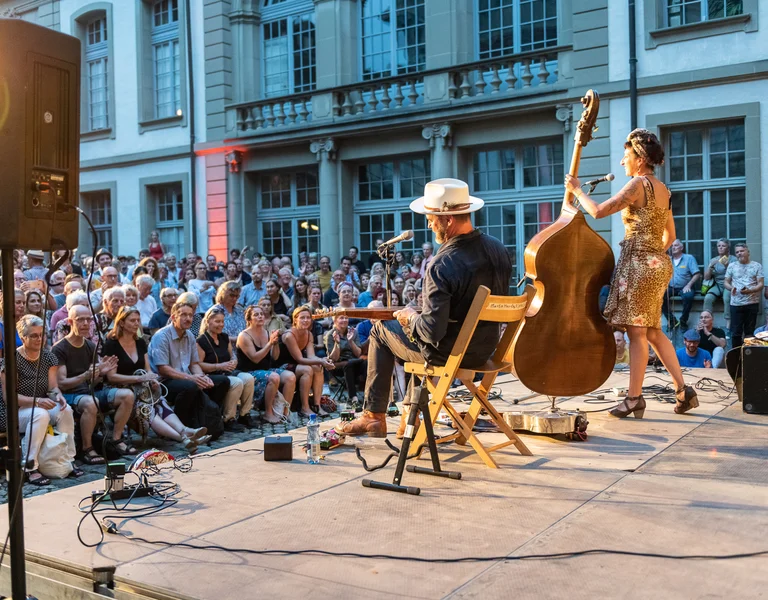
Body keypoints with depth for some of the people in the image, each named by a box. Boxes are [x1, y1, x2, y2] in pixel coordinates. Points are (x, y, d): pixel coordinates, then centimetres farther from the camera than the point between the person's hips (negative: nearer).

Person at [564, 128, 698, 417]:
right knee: (653, 331, 14)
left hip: (638, 263, -9)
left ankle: (634, 399, 1)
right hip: (658, 263, 9)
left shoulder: (638, 184, -11)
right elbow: (669, 235, 19)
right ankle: (683, 390, 14)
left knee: (637, 331, -4)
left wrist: (577, 190, -2)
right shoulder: (663, 189, 15)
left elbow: (598, 211, -15)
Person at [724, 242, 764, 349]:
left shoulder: (757, 266, 4)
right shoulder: (731, 266, 9)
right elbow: (726, 282, 11)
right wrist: (731, 288, -12)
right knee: (736, 332, 0)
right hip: (736, 304, 1)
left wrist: (750, 290, -20)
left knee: (750, 332, 5)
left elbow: (761, 284, -1)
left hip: (752, 303, -1)